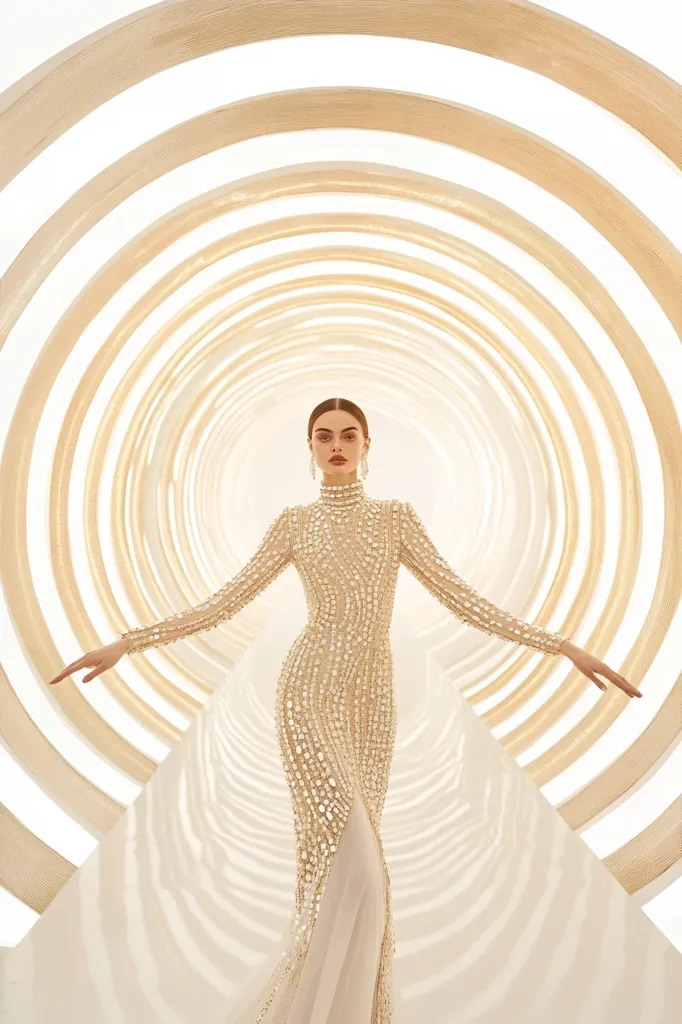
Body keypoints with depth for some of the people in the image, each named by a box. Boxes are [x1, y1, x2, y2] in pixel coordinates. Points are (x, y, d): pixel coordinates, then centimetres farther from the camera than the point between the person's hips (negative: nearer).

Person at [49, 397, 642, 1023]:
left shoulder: (397, 518, 6)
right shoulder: (294, 524, 3)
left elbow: (462, 600, 1)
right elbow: (225, 603, 3)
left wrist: (564, 646, -5)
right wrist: (127, 643, -2)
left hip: (372, 699, 2)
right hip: (312, 694, -2)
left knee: (350, 850, 11)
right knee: (352, 860, -9)